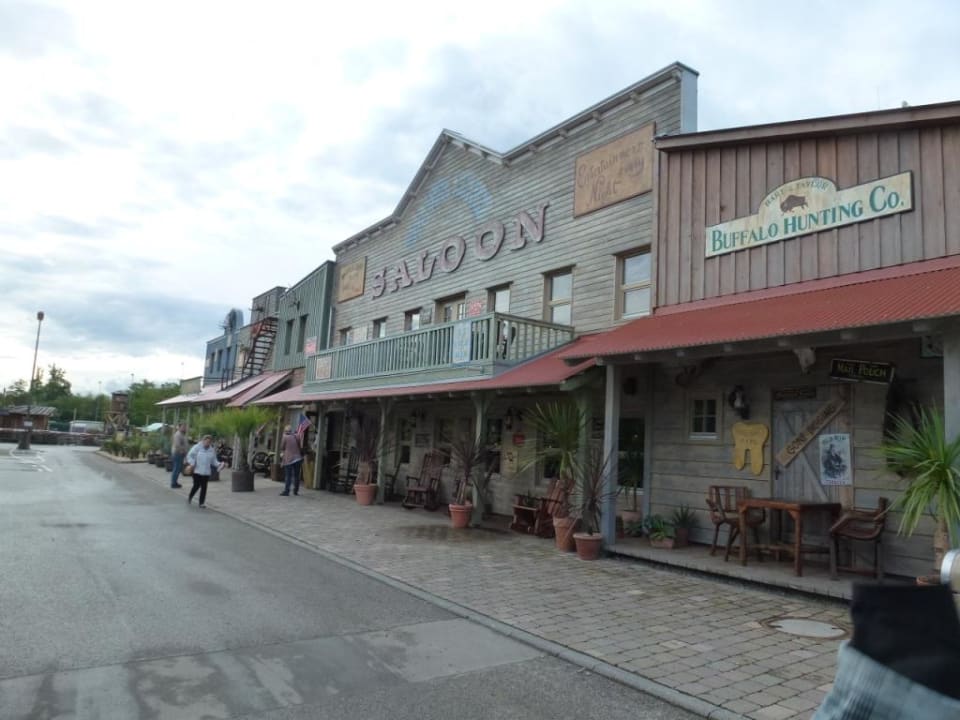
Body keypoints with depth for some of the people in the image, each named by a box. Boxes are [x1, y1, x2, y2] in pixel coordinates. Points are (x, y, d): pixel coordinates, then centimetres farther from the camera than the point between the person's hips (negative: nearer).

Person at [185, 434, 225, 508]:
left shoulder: (212, 450, 9)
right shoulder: (197, 447, -3)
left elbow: (214, 460, 14)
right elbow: (189, 456, -1)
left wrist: (219, 464, -4)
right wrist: (192, 463, -15)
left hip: (206, 472, 3)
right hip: (197, 471, -3)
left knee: (204, 487, 3)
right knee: (196, 486, 0)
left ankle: (202, 502, 10)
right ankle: (189, 498, 27)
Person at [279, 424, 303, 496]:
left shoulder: (285, 437, -6)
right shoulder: (296, 437, 5)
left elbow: (281, 448, 1)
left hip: (289, 459, -4)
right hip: (297, 458, 4)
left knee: (288, 476, -3)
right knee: (296, 475, 9)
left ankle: (286, 491, -9)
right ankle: (296, 491, 12)